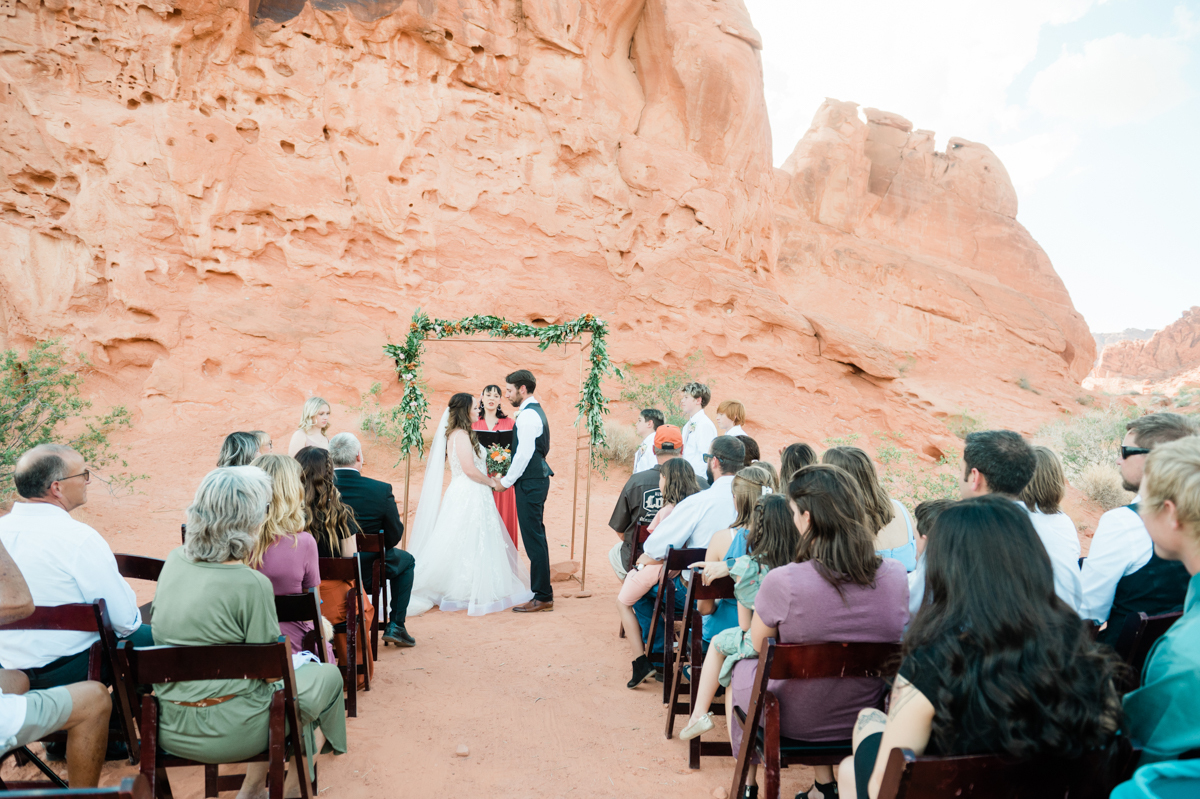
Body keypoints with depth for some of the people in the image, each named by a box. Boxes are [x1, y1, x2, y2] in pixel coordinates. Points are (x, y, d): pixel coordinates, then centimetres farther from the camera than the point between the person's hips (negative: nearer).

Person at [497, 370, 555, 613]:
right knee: (536, 536, 15)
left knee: (534, 539, -5)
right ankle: (542, 592, 23)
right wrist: (508, 478, 16)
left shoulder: (527, 415, -15)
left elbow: (524, 453, -20)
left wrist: (506, 481, -10)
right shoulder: (535, 411, 17)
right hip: (537, 478, 11)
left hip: (530, 483, -11)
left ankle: (542, 597, 1)